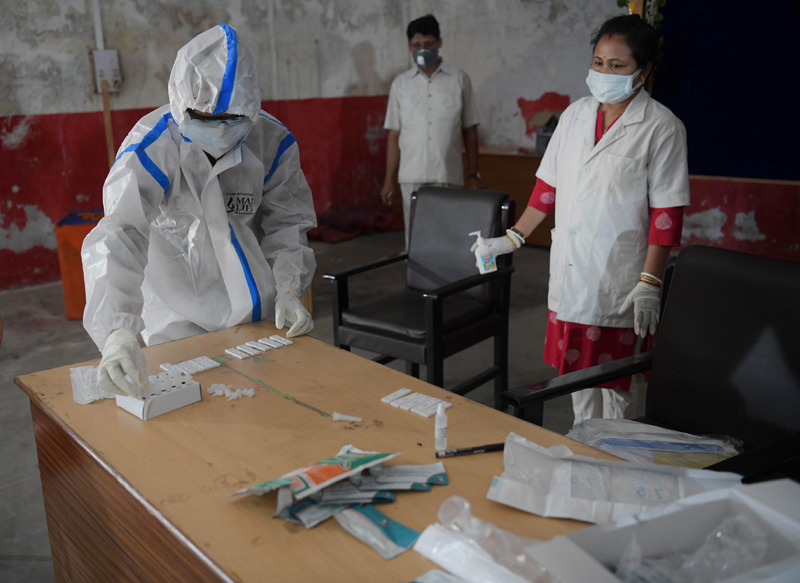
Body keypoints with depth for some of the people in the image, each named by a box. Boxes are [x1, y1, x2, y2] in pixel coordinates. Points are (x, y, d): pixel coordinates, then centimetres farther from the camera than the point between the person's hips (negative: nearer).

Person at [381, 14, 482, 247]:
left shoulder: (459, 80, 5)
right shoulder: (400, 84, 9)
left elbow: (469, 130, 7)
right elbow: (394, 135, 9)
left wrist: (473, 174, 3)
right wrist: (388, 179, 5)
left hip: (449, 177, -1)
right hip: (411, 177, 1)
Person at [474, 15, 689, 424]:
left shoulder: (661, 127, -8)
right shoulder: (575, 115, 9)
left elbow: (667, 212, -11)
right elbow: (549, 184, 15)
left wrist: (650, 283, -17)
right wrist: (513, 238, 14)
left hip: (620, 282, -5)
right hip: (570, 274, 6)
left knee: (617, 382, 4)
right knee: (576, 369, 15)